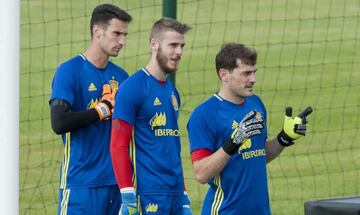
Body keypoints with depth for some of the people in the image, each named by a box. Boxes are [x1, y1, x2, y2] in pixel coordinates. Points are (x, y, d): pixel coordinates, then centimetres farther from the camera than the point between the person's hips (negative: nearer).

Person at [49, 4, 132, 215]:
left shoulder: (121, 76, 13)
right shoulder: (70, 71, -6)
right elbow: (59, 123, -19)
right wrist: (104, 109, -11)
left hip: (117, 181, 6)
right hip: (82, 184, -6)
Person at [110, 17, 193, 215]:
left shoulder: (172, 91, 16)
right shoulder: (132, 87, -8)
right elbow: (118, 145, -12)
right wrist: (127, 195, -19)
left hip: (175, 194, 8)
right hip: (148, 196, -8)